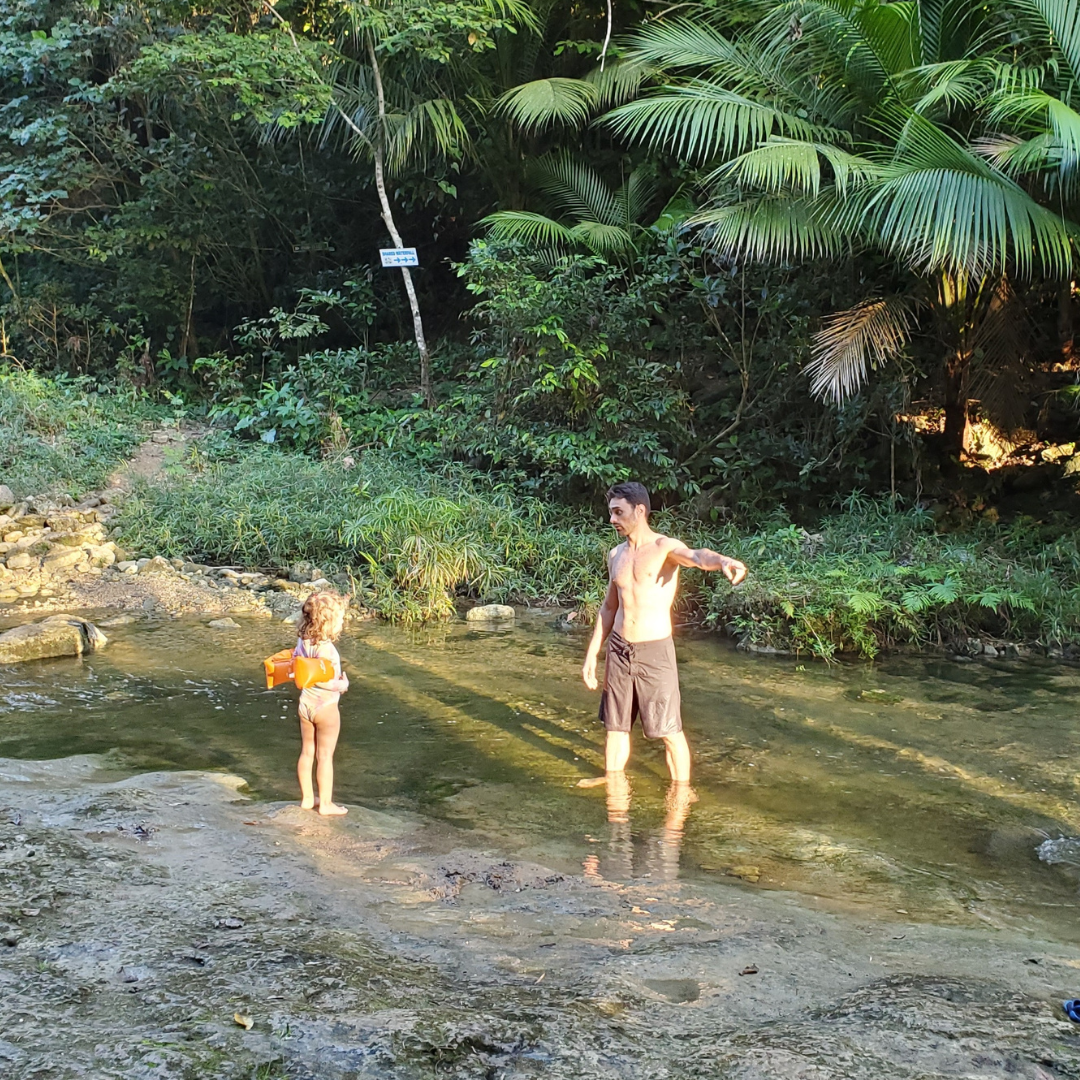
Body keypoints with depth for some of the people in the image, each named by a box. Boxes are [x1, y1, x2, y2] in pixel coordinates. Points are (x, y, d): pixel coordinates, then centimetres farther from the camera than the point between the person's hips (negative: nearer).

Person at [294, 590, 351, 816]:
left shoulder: (302, 642, -2)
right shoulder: (326, 648, -24)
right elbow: (319, 679, -30)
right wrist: (342, 684, -16)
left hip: (305, 702, 7)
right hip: (326, 706, -7)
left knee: (307, 752, 16)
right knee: (325, 756, 4)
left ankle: (307, 798, 27)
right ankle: (326, 803, 12)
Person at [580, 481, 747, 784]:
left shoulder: (665, 547, -10)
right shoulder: (616, 555, 10)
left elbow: (697, 556, -33)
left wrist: (723, 561, -56)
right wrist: (592, 653, 16)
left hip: (655, 652, -6)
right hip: (619, 649, 6)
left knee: (670, 731, 0)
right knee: (615, 725, 15)